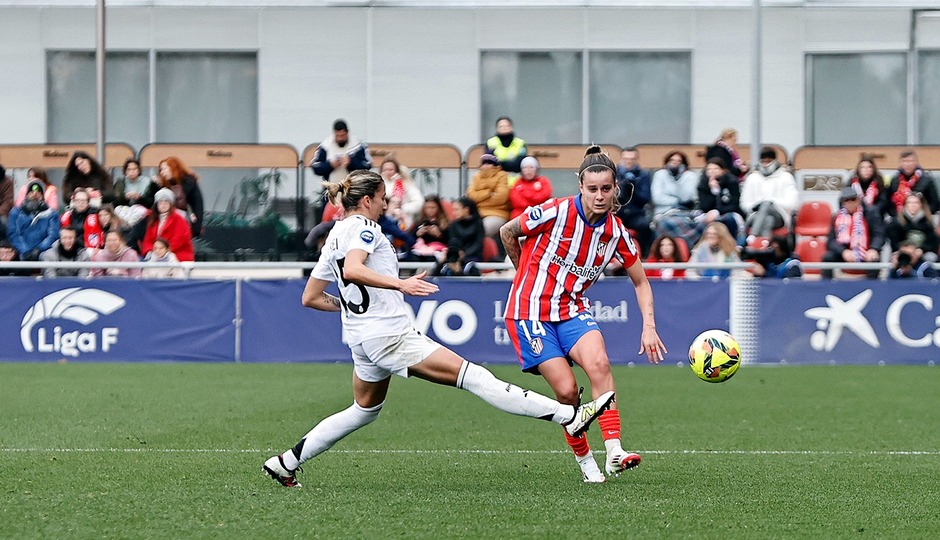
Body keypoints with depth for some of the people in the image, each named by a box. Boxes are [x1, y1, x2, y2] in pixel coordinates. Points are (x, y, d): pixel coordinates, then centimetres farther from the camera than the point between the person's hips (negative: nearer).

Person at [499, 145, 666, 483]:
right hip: (531, 312, -3)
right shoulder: (556, 213, -16)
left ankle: (614, 453, -30)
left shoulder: (616, 231, -3)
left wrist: (649, 327, -3)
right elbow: (507, 232, 0)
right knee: (566, 389, -15)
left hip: (572, 309, 3)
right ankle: (584, 459, 6)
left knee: (599, 363, -25)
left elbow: (640, 282, 10)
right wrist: (527, 274, 15)